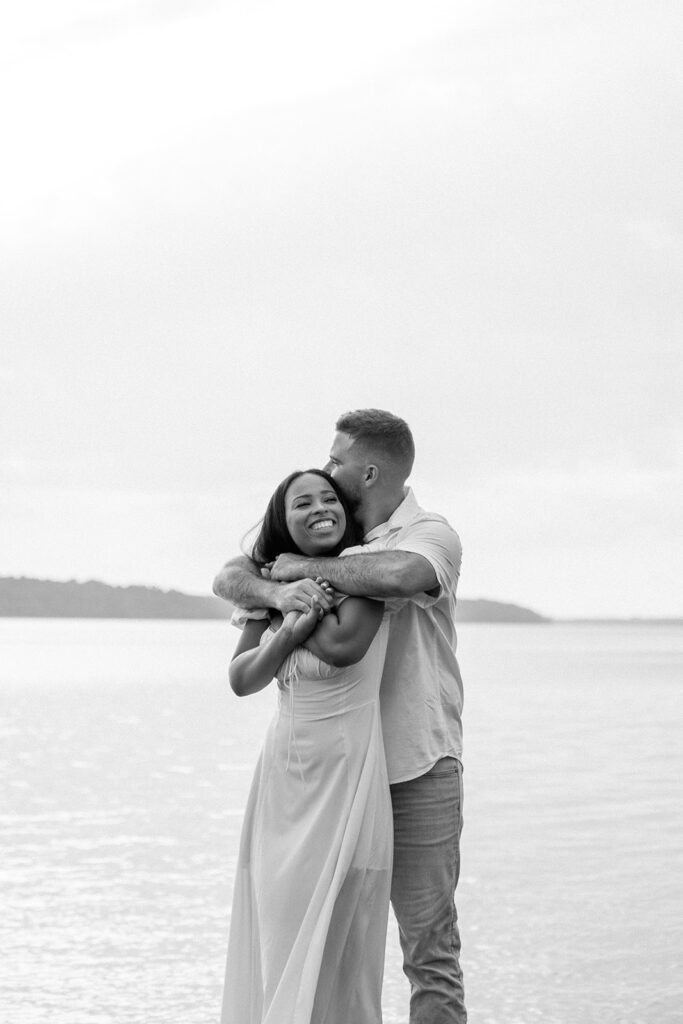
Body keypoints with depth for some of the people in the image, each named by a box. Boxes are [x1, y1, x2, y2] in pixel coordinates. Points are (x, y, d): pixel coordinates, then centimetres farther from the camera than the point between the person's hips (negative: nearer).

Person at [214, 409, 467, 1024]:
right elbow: (229, 579, 1)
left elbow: (396, 575, -33)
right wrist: (275, 590, -23)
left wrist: (303, 567, -19)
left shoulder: (431, 536, -8)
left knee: (428, 944, -3)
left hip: (418, 768, -6)